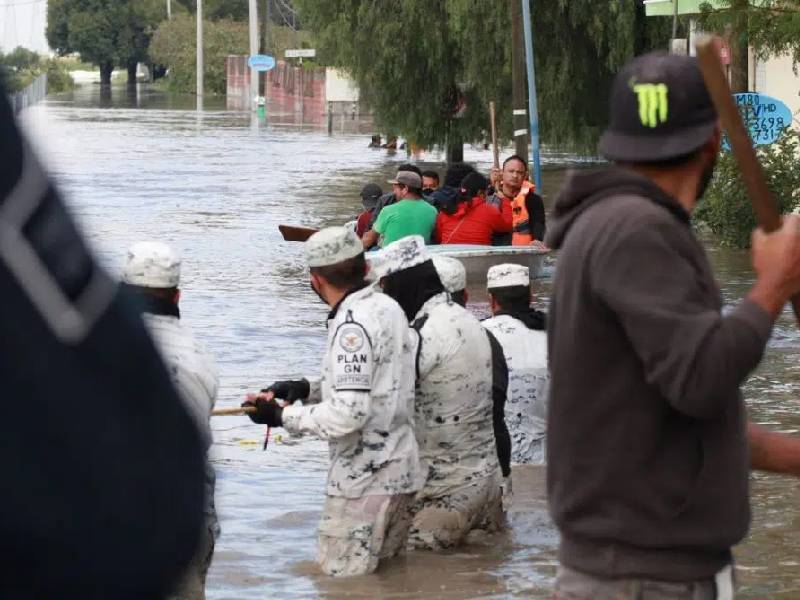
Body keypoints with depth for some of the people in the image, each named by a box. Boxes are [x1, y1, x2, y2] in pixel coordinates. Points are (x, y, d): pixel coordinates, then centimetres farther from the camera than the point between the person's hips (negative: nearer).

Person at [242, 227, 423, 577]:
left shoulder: (353, 323, -19)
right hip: (401, 474, 9)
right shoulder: (387, 307, 8)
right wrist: (308, 389, 10)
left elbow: (347, 414, -24)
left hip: (364, 483, -9)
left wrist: (283, 416, -12)